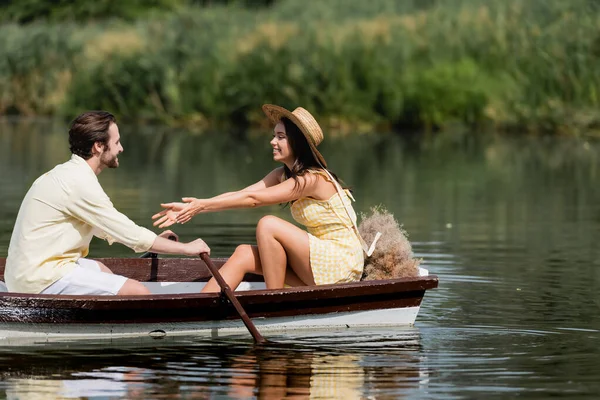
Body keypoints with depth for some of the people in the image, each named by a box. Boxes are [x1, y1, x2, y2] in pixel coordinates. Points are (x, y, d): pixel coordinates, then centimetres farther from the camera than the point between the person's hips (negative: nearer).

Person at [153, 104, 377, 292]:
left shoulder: (313, 179, -18)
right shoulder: (283, 175, 9)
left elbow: (253, 199, -20)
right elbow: (241, 193, 2)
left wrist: (204, 204, -17)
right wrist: (190, 208, -7)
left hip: (343, 262, -9)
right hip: (321, 262, 9)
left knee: (268, 225, -23)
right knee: (243, 254, -7)